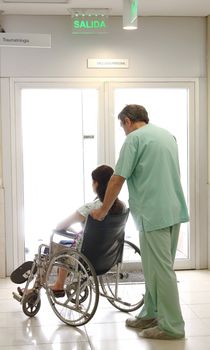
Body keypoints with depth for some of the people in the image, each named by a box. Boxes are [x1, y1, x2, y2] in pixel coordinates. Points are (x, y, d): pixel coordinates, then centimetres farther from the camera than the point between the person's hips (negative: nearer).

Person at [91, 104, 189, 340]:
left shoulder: (134, 138, -8)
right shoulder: (168, 135, 16)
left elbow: (117, 179, -10)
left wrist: (103, 210, 2)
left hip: (154, 214, -9)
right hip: (175, 211, 9)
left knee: (160, 269, -2)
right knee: (157, 267, 16)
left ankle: (171, 326, 5)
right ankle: (151, 315, 25)